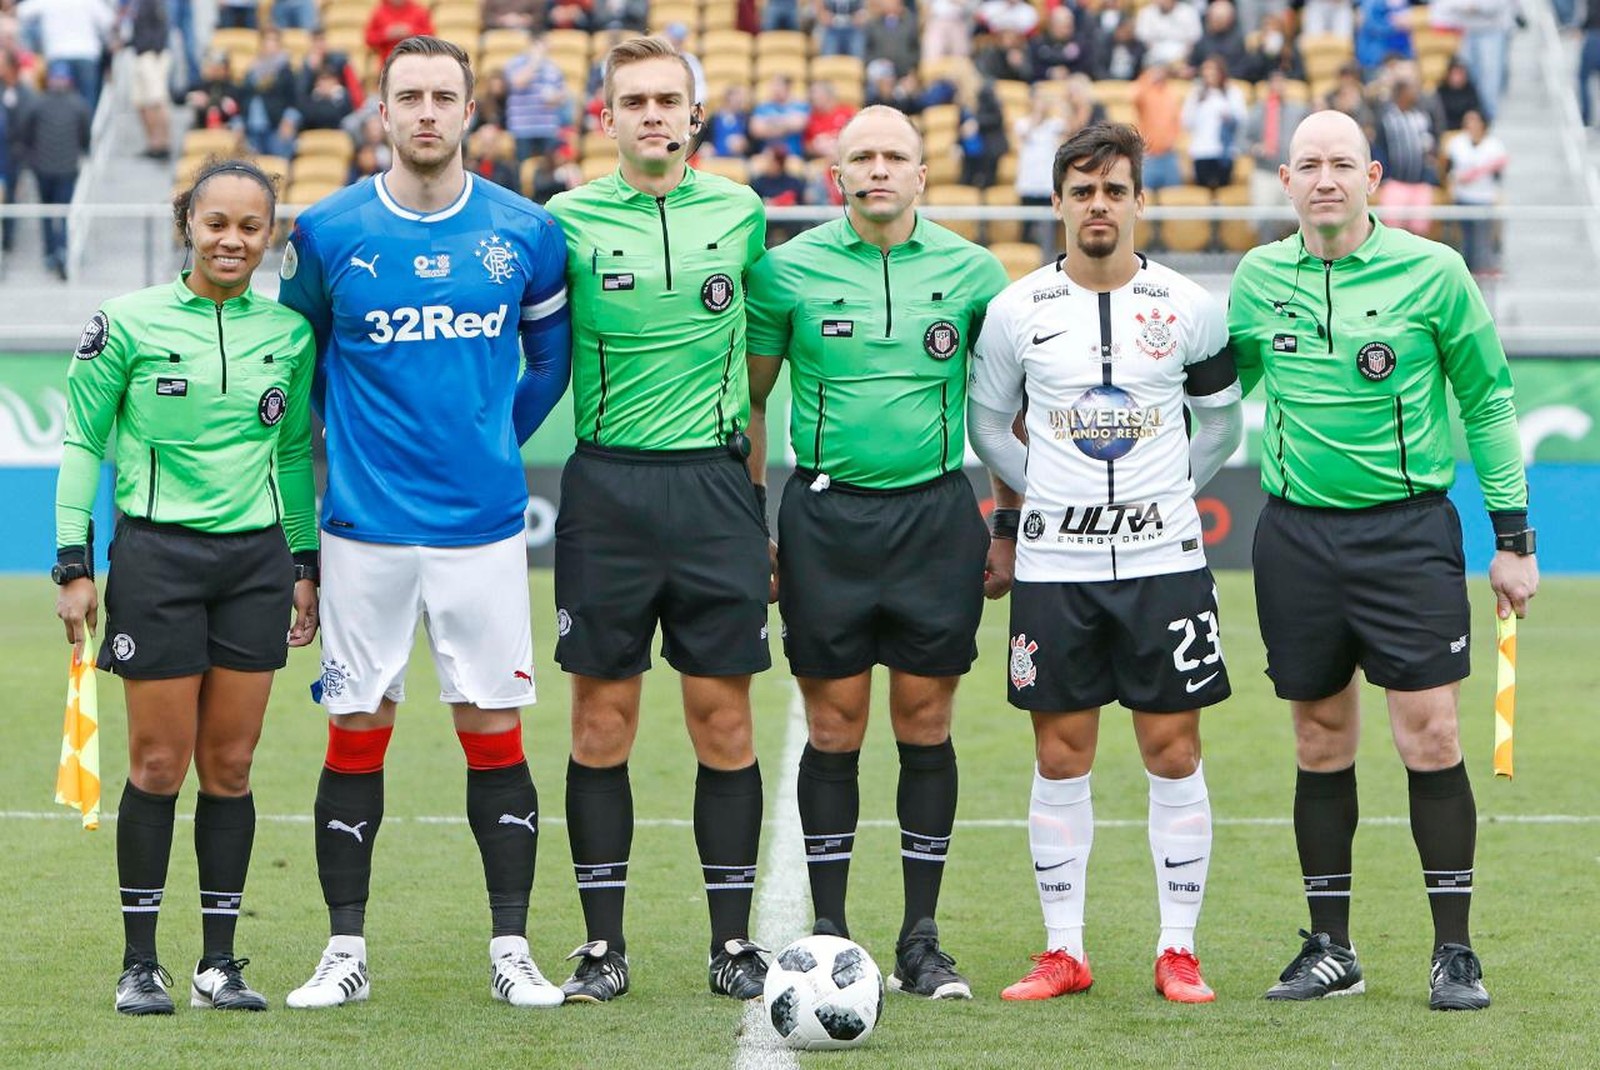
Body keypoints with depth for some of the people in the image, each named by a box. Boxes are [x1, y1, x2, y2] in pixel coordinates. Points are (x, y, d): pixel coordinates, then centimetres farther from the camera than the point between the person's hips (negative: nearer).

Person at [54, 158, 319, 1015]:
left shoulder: (289, 333, 7)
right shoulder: (128, 324, -3)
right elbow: (80, 443, 1)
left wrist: (305, 565, 15)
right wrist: (74, 565, -4)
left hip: (256, 559, 3)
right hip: (156, 555, -3)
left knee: (230, 765, 4)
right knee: (159, 765, -2)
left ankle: (219, 962, 9)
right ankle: (139, 962, 6)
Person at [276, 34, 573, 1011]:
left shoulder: (526, 233, 1)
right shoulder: (329, 232, -2)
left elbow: (552, 353, 16)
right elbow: (296, 354, 13)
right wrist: (349, 446, 12)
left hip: (483, 520, 1)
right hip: (366, 527, -1)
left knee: (495, 734, 1)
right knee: (356, 737, 2)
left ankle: (512, 950, 8)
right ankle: (347, 951, 10)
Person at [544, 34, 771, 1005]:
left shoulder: (739, 213, 7)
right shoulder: (568, 219, 2)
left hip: (715, 483, 1)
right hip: (606, 482, -1)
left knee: (724, 715, 1)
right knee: (604, 720, 1)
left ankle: (734, 941, 8)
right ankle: (603, 944, 8)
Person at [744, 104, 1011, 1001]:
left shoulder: (970, 271, 4)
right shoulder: (789, 270, 1)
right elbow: (751, 398, 8)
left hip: (936, 513, 1)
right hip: (826, 515, -1)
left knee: (926, 725, 3)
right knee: (835, 730, 0)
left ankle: (922, 941, 10)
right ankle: (829, 936, 7)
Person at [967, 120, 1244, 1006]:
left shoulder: (1190, 307, 2)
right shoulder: (1016, 309, 1)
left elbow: (1220, 422, 15)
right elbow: (986, 421, 14)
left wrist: (1165, 490, 10)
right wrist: (1038, 497, 11)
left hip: (1164, 558, 0)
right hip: (1052, 565, 0)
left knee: (1173, 750, 0)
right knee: (1060, 756, 3)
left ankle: (1178, 950, 6)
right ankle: (1063, 950, 9)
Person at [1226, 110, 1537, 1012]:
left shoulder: (1432, 272, -5)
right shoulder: (1259, 278, 3)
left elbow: (1488, 398, 2)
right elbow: (1224, 383, 20)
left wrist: (1513, 536, 1)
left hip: (1409, 525, -3)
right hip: (1296, 532, 3)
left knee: (1430, 736, -8)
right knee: (1321, 743, 7)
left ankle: (1455, 952, 0)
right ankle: (1330, 948, 16)